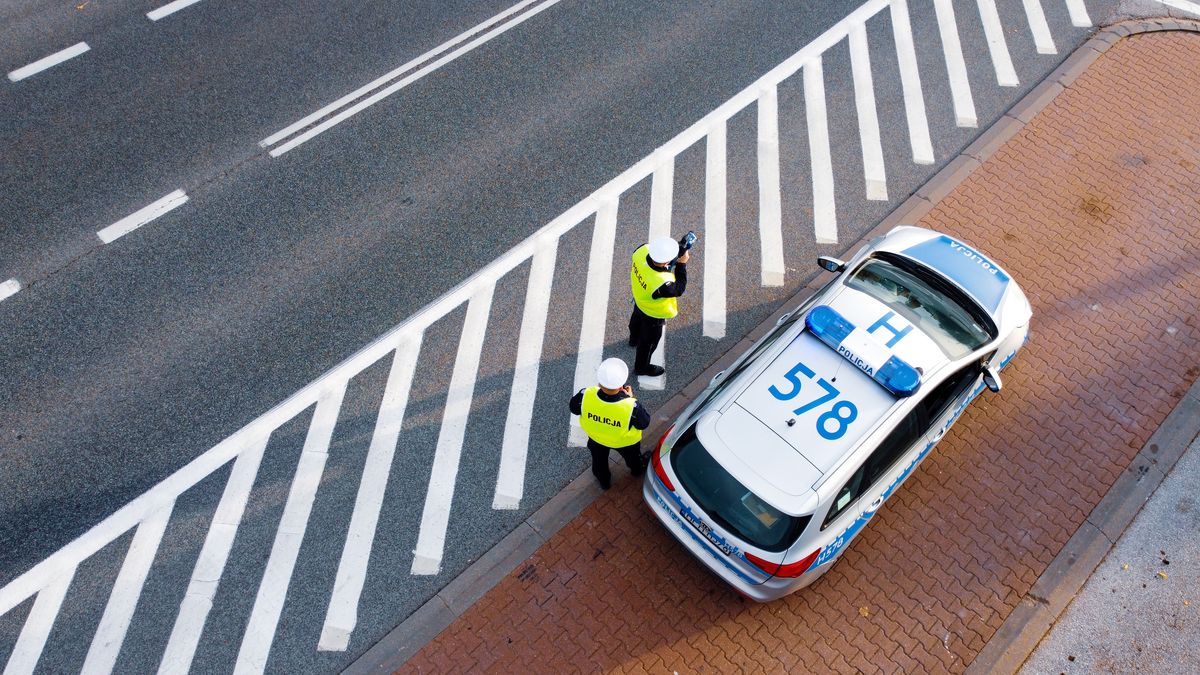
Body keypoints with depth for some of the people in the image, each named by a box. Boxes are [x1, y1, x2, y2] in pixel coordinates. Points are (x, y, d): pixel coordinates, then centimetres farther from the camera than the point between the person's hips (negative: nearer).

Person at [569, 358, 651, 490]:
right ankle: (637, 469, 68)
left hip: (596, 437, 1)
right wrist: (630, 398, -16)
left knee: (599, 460, 36)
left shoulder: (586, 395, -39)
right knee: (632, 456, 36)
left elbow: (574, 408, -15)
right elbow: (644, 423, -23)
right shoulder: (631, 406, -44)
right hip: (625, 441, -1)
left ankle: (604, 481, 64)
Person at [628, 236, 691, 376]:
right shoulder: (661, 284, -48)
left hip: (638, 298, 7)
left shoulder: (643, 250, -35)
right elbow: (679, 289, -26)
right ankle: (642, 367, 50)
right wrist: (682, 264, -26)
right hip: (653, 314, -7)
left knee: (637, 319, 38)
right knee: (650, 339, 23)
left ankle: (634, 339, 71)